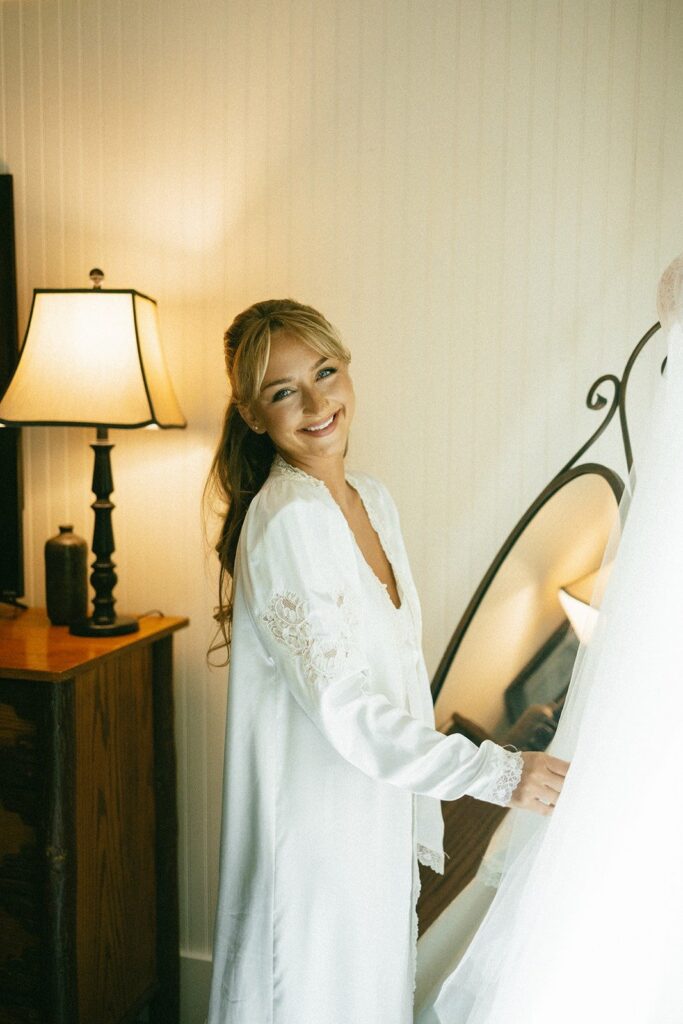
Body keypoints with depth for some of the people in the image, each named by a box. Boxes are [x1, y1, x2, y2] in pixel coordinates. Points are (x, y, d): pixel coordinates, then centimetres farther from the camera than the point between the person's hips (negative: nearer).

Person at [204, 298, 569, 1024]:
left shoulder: (373, 501, 4)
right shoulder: (286, 521, -22)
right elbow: (344, 711, -25)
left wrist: (419, 825, 13)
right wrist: (497, 773, -22)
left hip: (379, 823, 8)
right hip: (315, 824, -7)